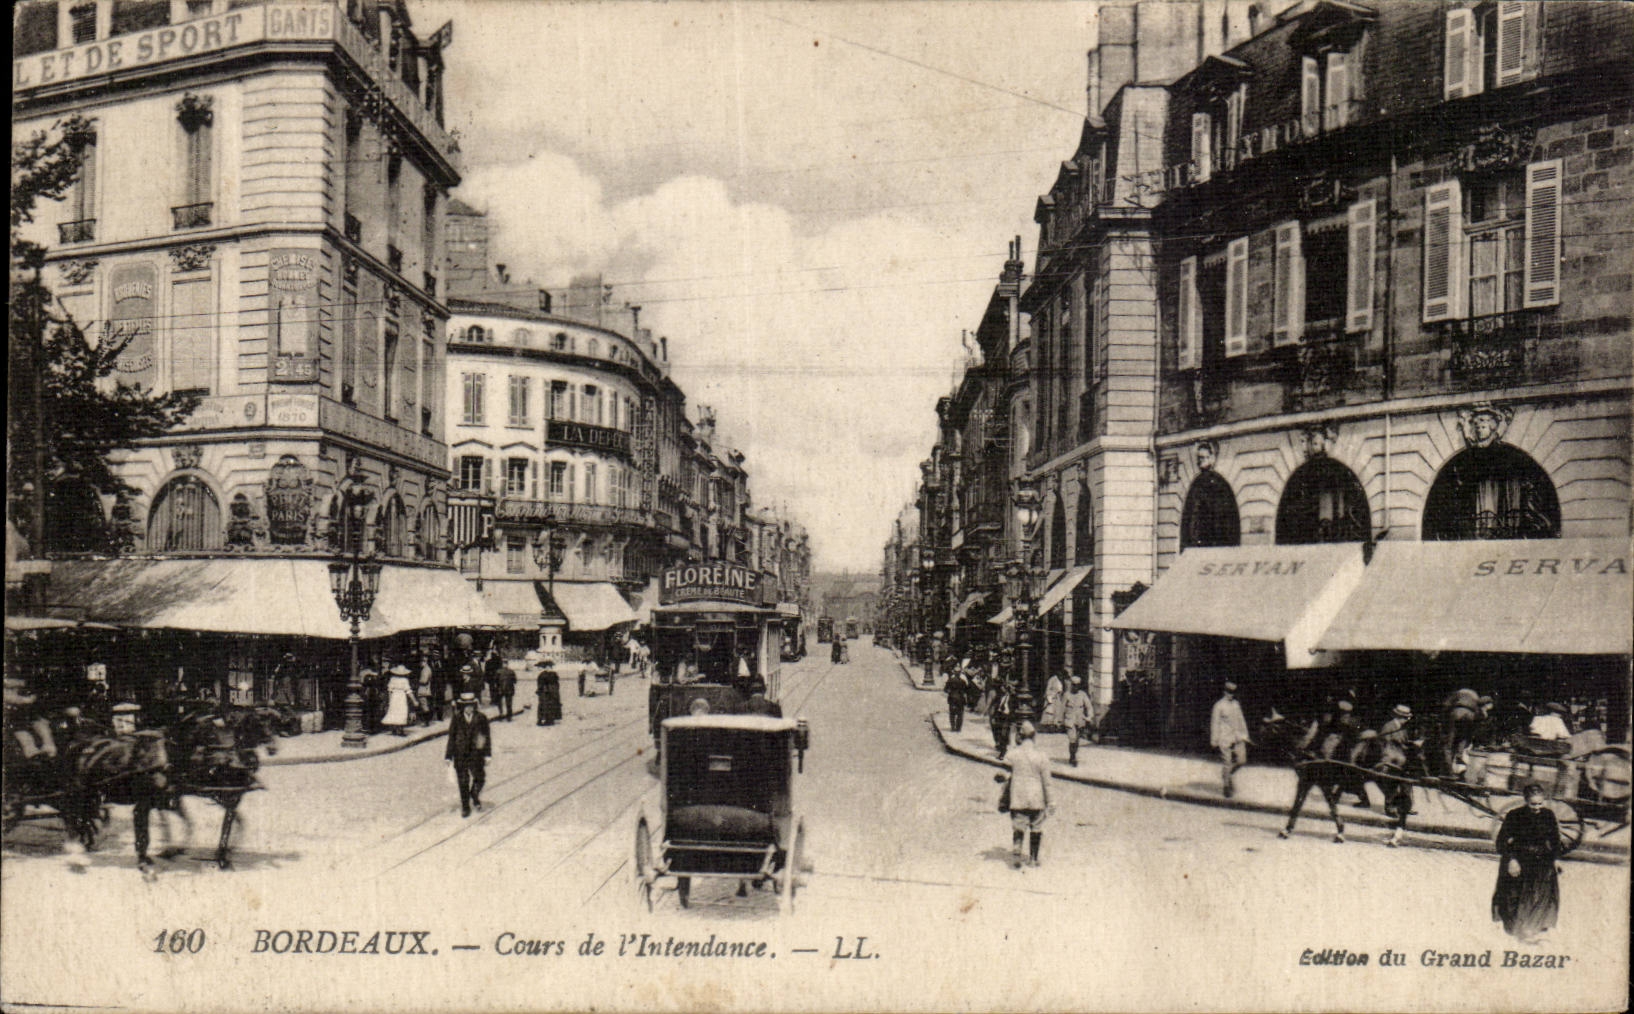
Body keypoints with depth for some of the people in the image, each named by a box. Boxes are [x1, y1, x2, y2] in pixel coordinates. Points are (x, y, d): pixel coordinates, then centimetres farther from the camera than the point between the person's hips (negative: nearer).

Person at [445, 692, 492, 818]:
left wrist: (487, 754, -2)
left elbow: (487, 737, 2)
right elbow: (451, 737, 3)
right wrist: (448, 756, 3)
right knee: (463, 782, 5)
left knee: (480, 778, 4)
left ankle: (475, 797, 34)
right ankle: (465, 807, 18)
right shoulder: (457, 719, -1)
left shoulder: (481, 718, -2)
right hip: (460, 754, 0)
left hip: (476, 753, 0)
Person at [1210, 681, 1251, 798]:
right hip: (1225, 738, -5)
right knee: (1226, 762, -2)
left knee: (1241, 760, -4)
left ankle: (1228, 773, 24)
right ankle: (1225, 787, 10)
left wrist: (1244, 735, 15)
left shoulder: (1236, 704, 12)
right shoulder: (1219, 705, -4)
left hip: (1237, 737, 5)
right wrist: (1214, 740, -5)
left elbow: (1241, 720, 19)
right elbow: (1214, 723, -3)